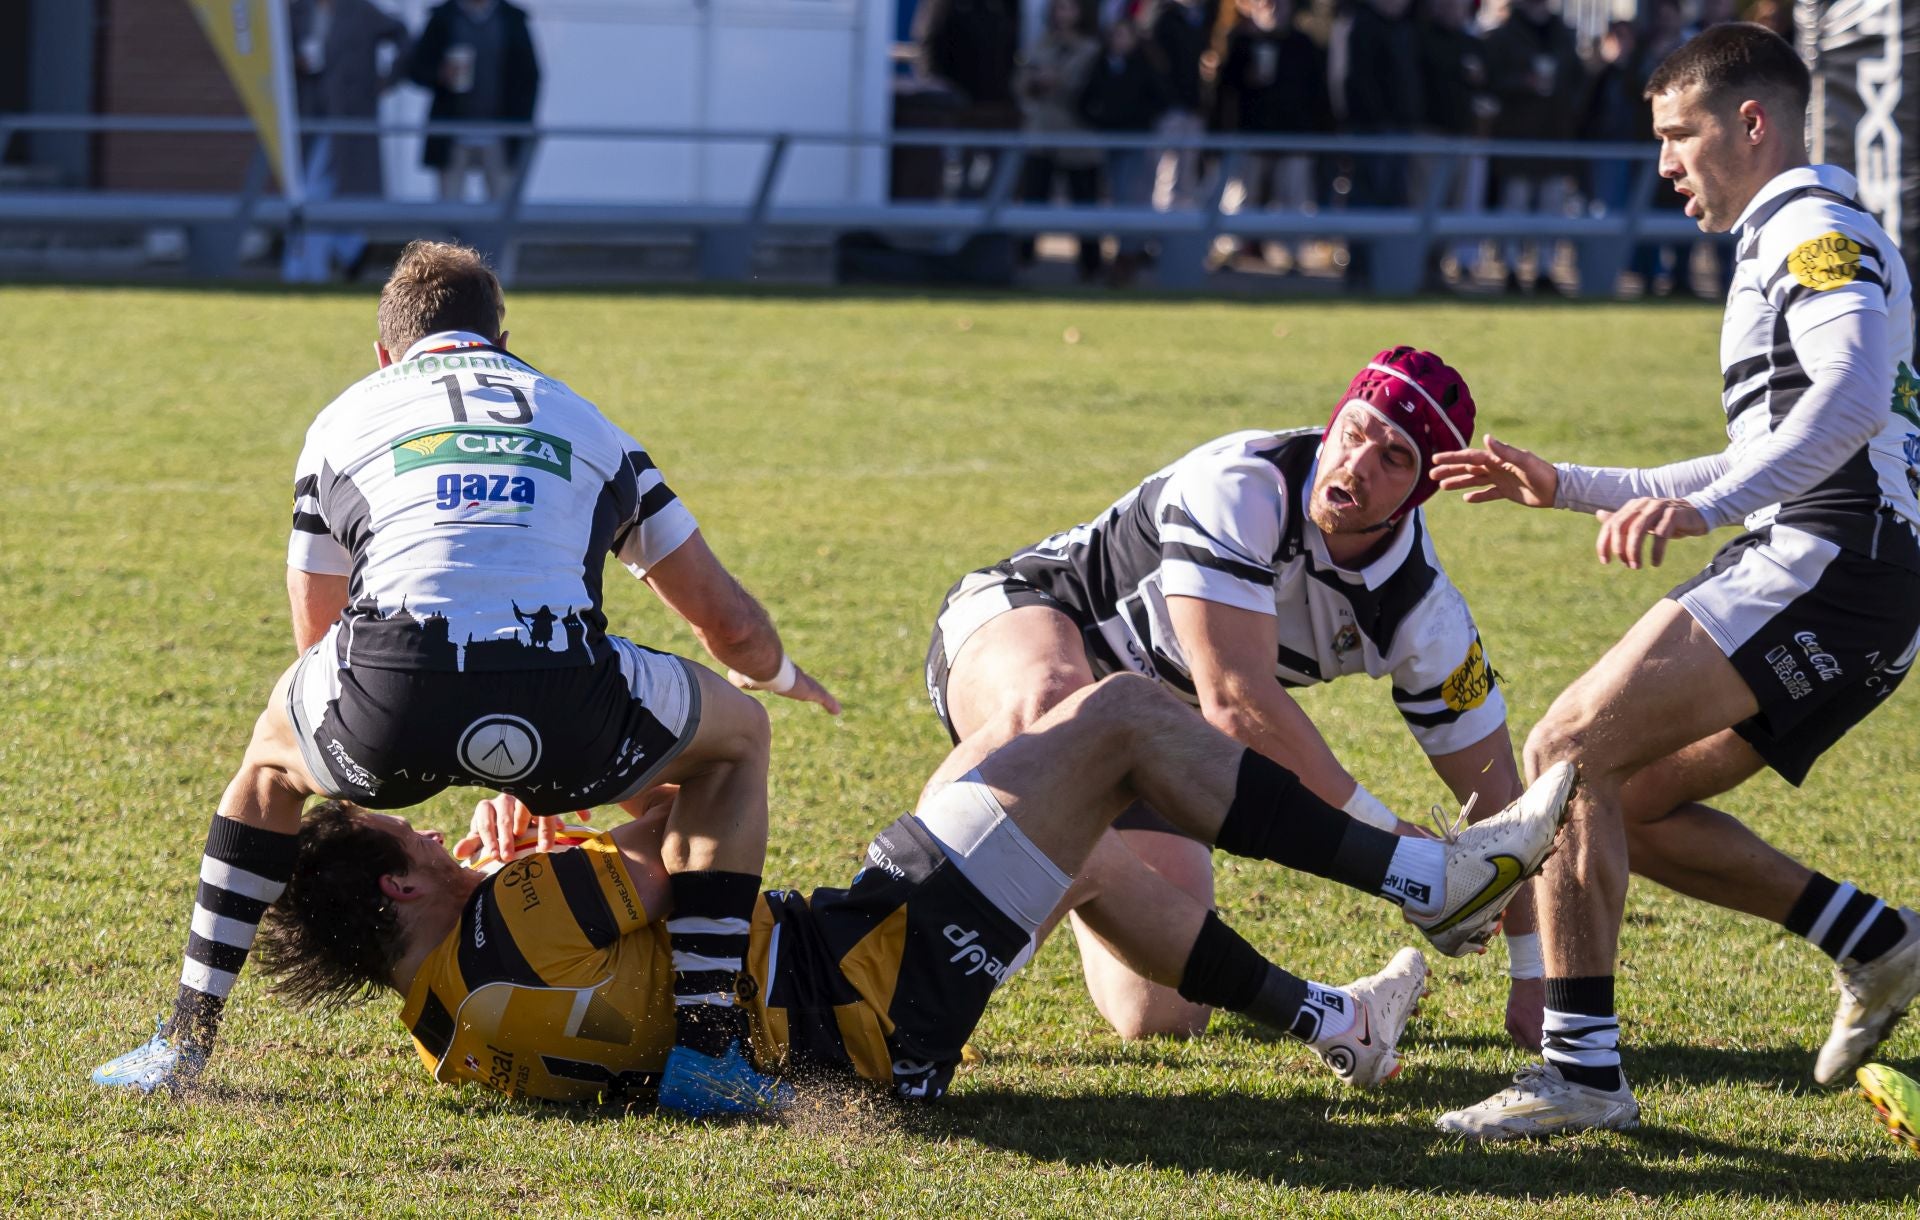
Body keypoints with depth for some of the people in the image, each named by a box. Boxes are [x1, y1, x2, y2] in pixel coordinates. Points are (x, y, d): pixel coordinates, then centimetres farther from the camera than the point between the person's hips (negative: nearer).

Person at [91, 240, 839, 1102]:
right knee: (736, 733, 30)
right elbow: (729, 623, 34)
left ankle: (188, 1039, 30)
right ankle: (704, 1044, 17)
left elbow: (317, 643, 36)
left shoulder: (343, 421, 30)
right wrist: (780, 675, 59)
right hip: (563, 710, -1)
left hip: (390, 705, 1)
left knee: (276, 753, 37)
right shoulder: (581, 421, 32)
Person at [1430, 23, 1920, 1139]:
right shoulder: (1800, 242, 28)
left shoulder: (1816, 228, -5)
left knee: (1571, 750, -17)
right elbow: (1768, 466, 36)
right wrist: (1566, 488, 33)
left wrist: (1703, 505, -37)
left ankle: (1584, 1067, -23)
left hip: (1826, 562, -10)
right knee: (1630, 806, 12)